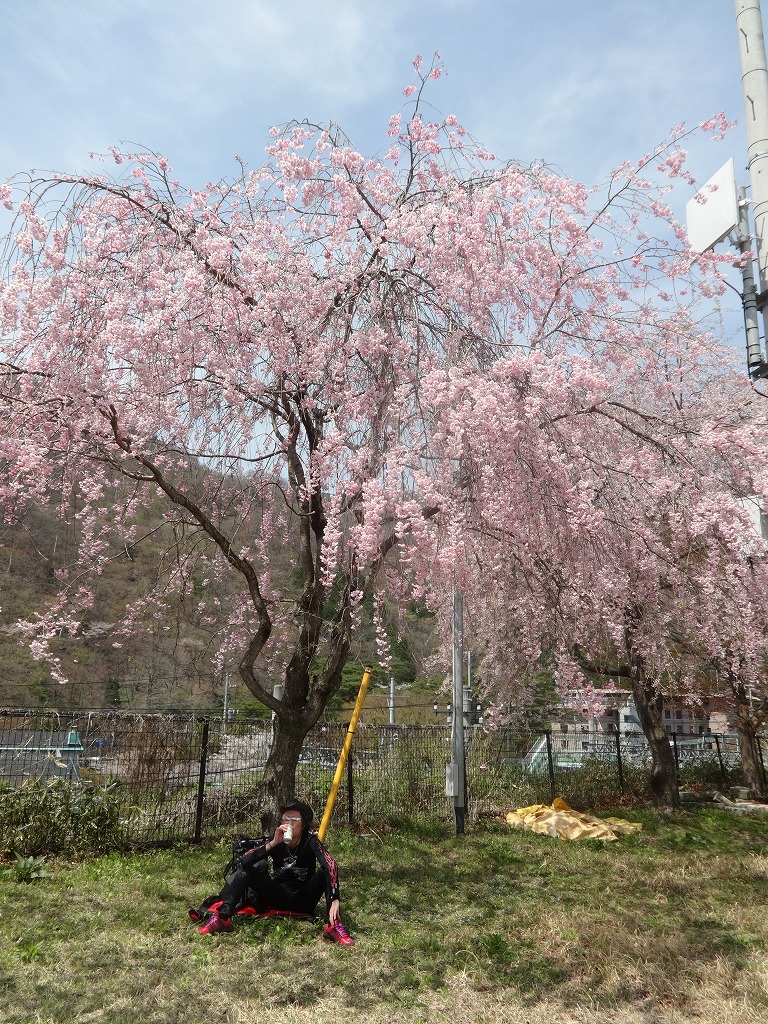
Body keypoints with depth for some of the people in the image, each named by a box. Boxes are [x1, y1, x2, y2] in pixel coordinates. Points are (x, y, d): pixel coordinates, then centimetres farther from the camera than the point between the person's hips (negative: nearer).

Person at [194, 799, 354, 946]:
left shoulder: (310, 842, -16)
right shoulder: (273, 840, -9)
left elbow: (331, 866, -33)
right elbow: (245, 861, -24)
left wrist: (334, 901, -47)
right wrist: (273, 843, -34)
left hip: (305, 901, -2)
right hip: (278, 898, 3)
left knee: (327, 870, -28)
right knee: (246, 869, -16)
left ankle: (333, 925, -36)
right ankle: (222, 917, -28)